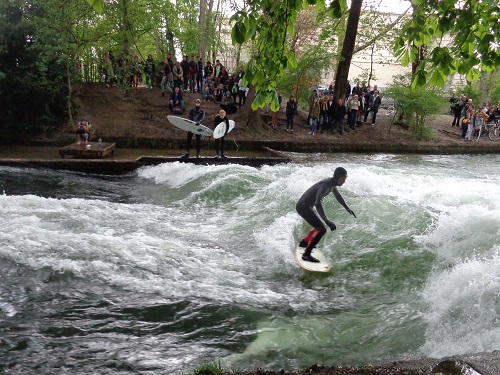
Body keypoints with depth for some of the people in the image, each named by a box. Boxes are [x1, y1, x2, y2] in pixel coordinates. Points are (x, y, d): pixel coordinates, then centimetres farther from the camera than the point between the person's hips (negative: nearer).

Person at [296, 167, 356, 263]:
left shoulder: (332, 183, 5)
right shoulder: (325, 185, -26)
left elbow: (337, 195, 26)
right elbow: (318, 204, -38)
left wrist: (347, 208, 36)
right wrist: (327, 221, -41)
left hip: (308, 206, 10)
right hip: (304, 207, -10)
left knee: (320, 227, 24)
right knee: (322, 229, -17)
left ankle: (304, 242, 44)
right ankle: (306, 254, -17)